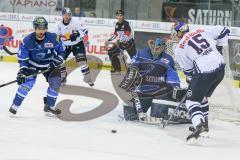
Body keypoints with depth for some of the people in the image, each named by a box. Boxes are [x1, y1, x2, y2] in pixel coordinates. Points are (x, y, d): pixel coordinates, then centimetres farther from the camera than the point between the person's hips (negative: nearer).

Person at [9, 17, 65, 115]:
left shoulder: (53, 38, -22)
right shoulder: (27, 41, -24)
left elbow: (61, 51, -5)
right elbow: (22, 58, -16)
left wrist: (58, 60, -22)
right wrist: (22, 71, -27)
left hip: (49, 65, 2)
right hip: (32, 64, -2)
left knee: (55, 82, -10)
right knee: (28, 82, -21)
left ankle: (49, 106, 8)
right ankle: (15, 105, -11)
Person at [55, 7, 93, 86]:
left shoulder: (75, 22, -19)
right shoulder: (59, 25, -7)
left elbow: (85, 30, -21)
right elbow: (56, 36, 7)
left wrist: (77, 34, -37)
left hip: (77, 44, -4)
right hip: (65, 45, 4)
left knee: (82, 60, -17)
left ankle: (87, 78, -9)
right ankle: (62, 77, 16)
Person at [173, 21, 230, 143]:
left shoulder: (179, 49, 1)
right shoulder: (202, 31, 12)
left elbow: (188, 70, 6)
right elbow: (224, 31, 16)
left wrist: (192, 81, 23)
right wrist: (218, 48, 26)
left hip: (204, 72, -7)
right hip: (220, 68, 7)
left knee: (192, 100, 2)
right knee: (202, 96, 26)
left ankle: (199, 126, -21)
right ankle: (204, 126, 30)